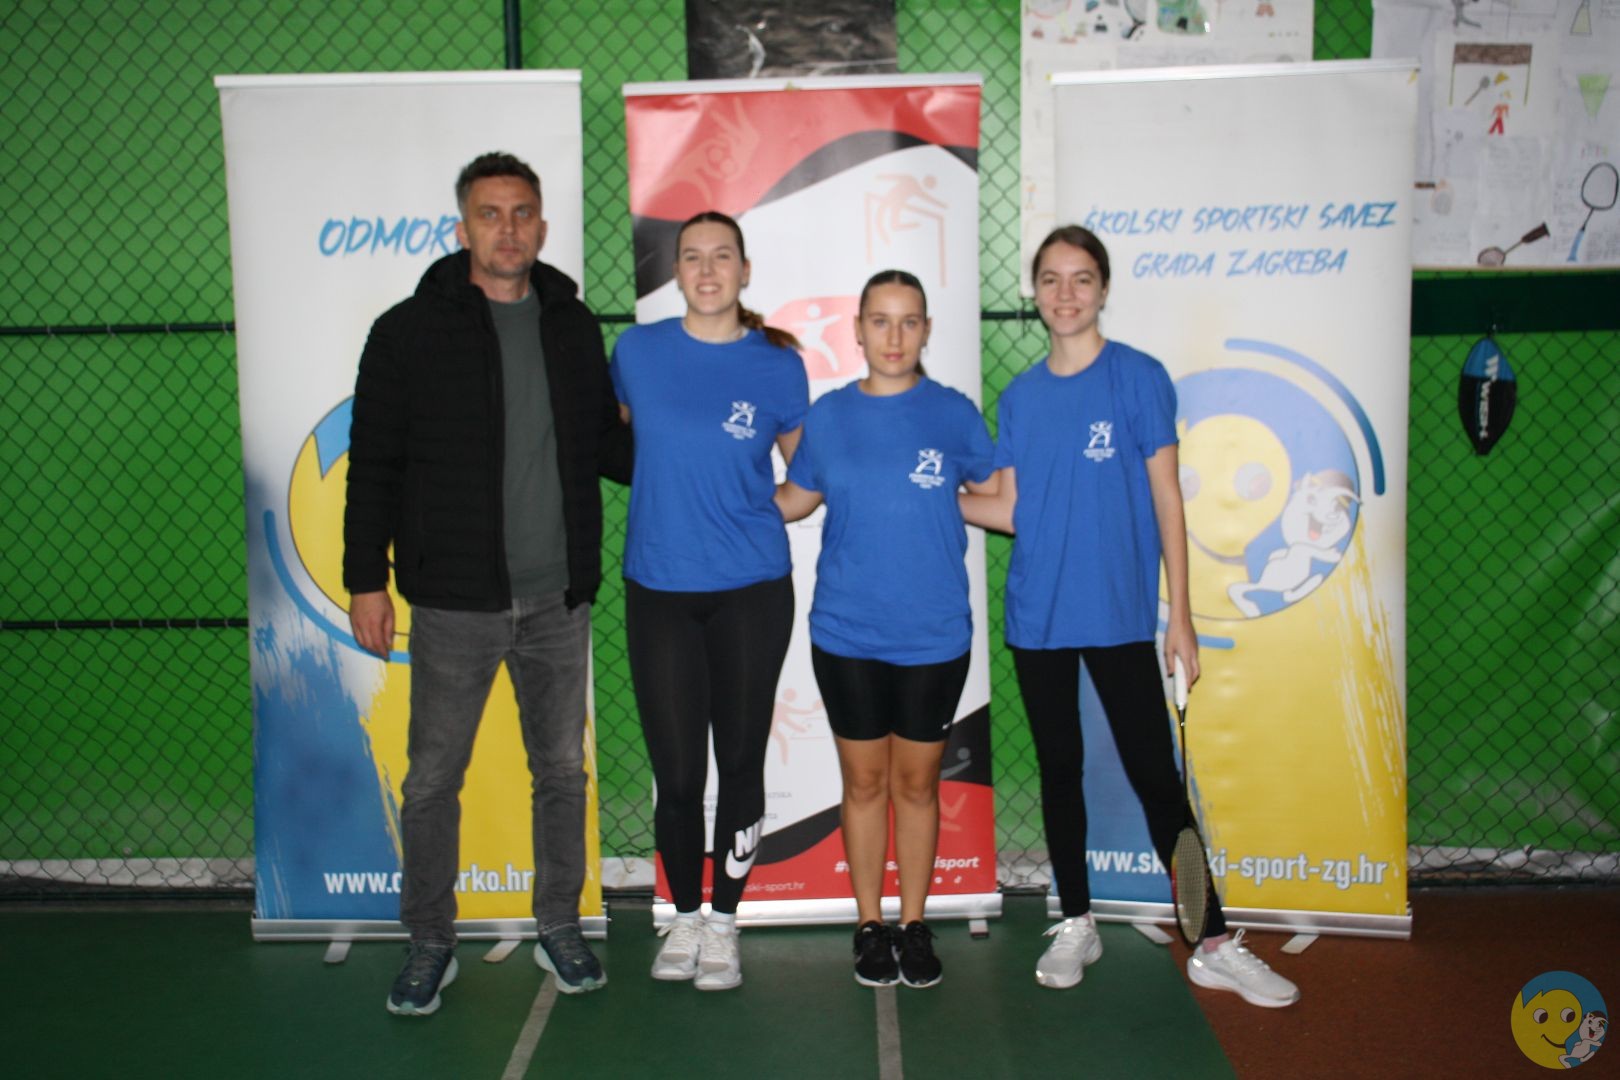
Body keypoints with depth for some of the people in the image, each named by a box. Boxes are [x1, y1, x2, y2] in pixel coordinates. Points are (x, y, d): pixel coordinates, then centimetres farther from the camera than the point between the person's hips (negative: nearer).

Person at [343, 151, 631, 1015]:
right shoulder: (410, 330, -3)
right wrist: (365, 578, -5)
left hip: (558, 600, 3)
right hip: (454, 602, -3)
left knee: (562, 770, 13)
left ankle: (559, 928, 30)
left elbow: (606, 442, 17)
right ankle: (430, 943, 25)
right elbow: (373, 466, -2)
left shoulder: (573, 326, 8)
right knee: (433, 779, 6)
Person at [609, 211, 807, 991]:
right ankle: (683, 917, 26)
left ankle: (724, 922, 25)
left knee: (740, 764, 7)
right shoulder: (637, 351, 2)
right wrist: (678, 489, 10)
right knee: (676, 772, 4)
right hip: (658, 588, 1)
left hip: (751, 589, -1)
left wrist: (746, 507, 0)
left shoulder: (776, 363, -1)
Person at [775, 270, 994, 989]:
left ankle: (913, 924, 28)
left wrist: (934, 498, 0)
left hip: (934, 636, -1)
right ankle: (870, 925, 28)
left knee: (916, 783, 11)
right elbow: (795, 499, 13)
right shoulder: (829, 416, 1)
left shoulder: (954, 414, -2)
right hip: (846, 634, 1)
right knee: (864, 782, 12)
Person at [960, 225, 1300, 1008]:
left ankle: (1215, 945, 10)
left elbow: (1166, 500, -5)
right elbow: (1010, 509, 7)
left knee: (1156, 776, -2)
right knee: (1059, 768, 13)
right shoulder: (1020, 396, 7)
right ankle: (1076, 926, 27)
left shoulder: (1139, 378, -4)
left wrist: (1180, 613, -7)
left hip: (1119, 616, -4)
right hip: (1038, 617, 4)